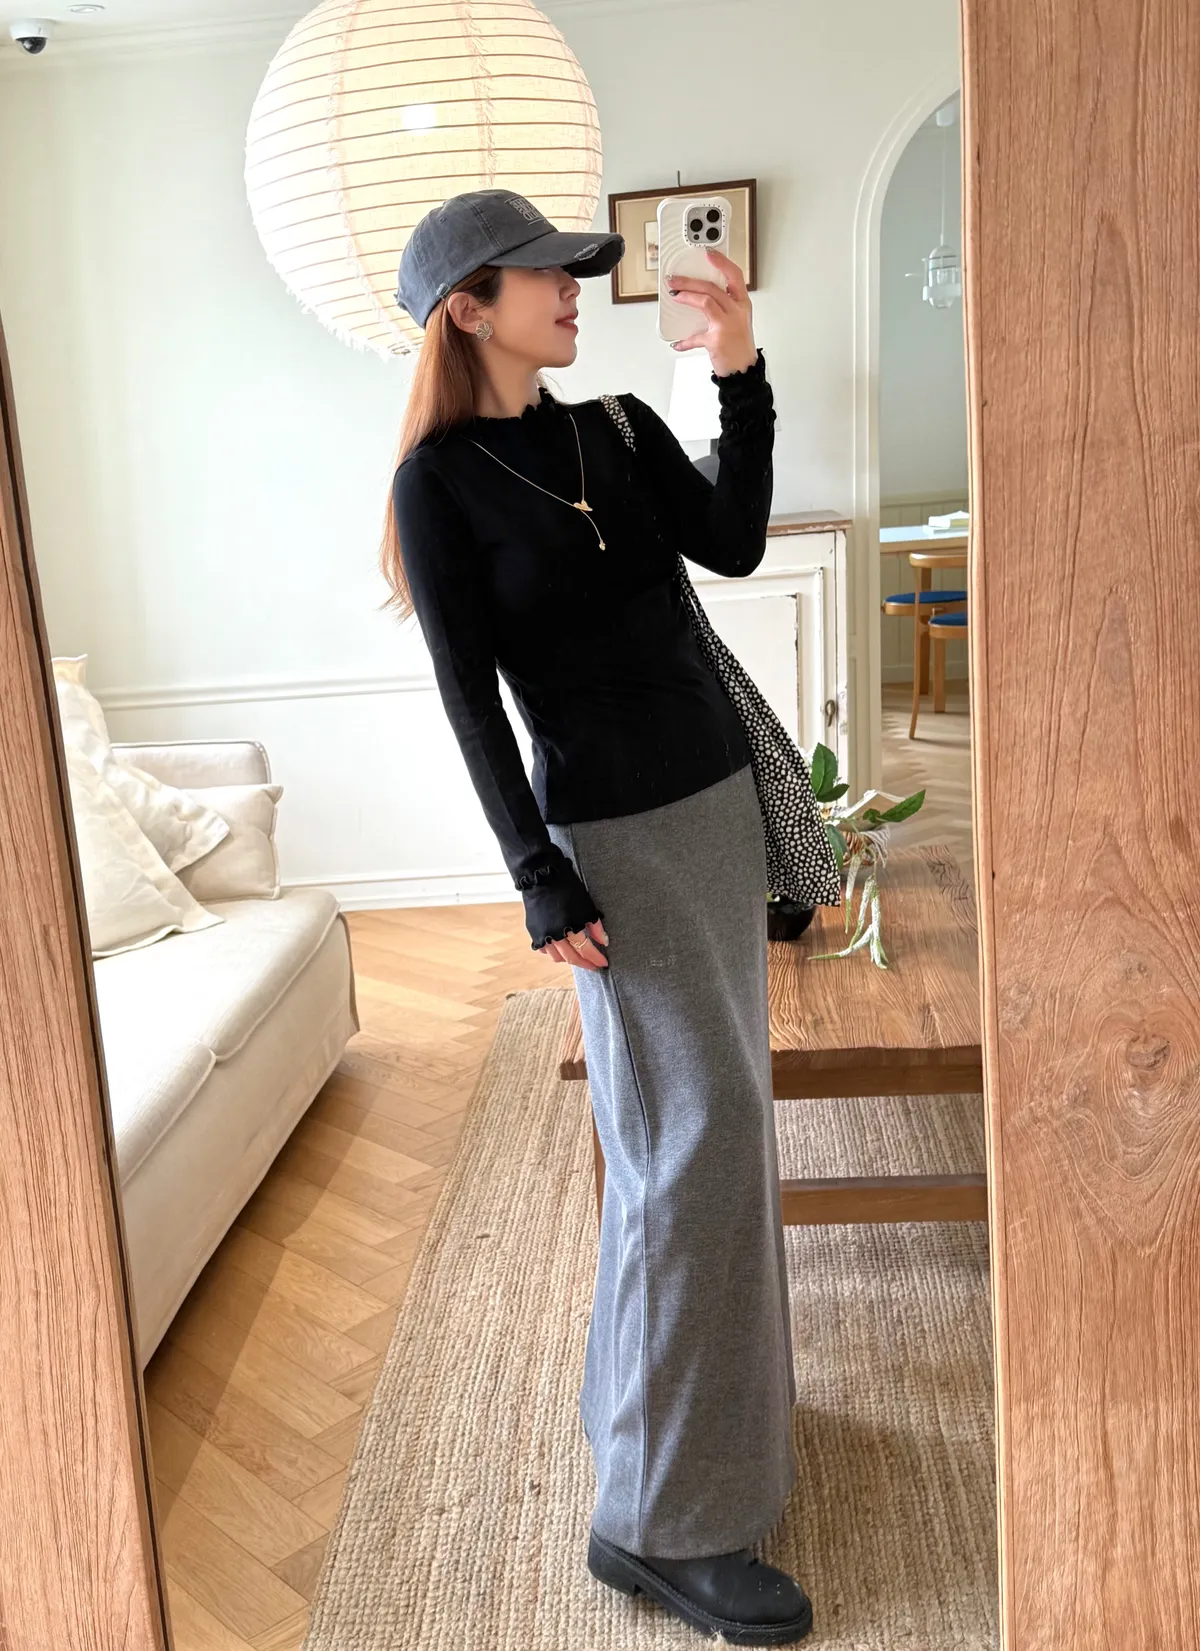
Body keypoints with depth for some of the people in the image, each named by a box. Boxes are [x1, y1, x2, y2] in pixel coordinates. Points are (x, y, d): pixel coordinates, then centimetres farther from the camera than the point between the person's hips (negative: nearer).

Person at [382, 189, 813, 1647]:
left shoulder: (621, 429, 10)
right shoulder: (442, 481, -8)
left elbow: (732, 546, -3)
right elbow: (469, 699, -11)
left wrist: (742, 379, -10)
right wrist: (541, 882, -14)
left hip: (715, 792, 7)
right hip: (609, 827, -7)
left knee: (700, 1116, 14)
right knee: (702, 1127, -10)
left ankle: (660, 1383, 34)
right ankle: (663, 1517, 1)